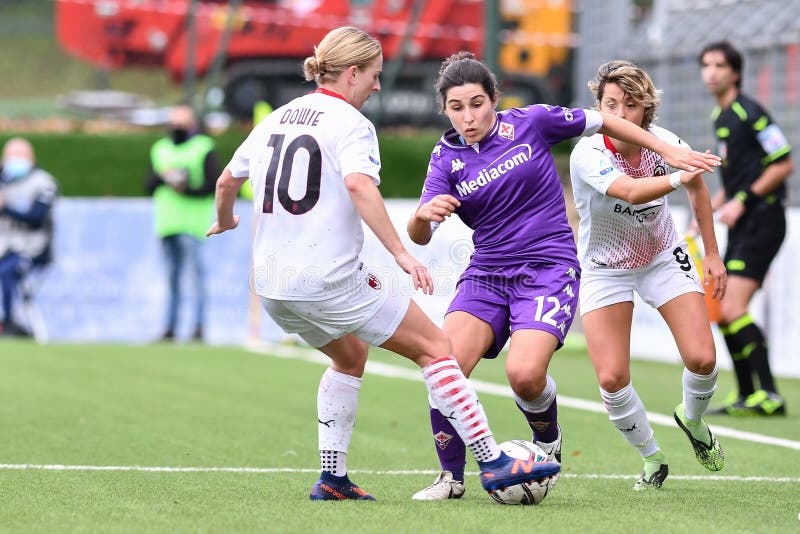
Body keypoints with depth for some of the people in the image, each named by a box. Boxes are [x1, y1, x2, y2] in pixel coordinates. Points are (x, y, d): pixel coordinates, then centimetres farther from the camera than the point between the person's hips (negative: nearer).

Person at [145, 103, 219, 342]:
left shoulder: (204, 149, 1)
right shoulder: (160, 150, 18)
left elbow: (215, 184, -7)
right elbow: (149, 185, 14)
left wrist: (188, 190, -16)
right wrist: (162, 177, -6)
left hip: (192, 223, -6)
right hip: (167, 223, 6)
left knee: (195, 272, -14)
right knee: (172, 277, 9)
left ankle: (199, 325, -16)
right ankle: (170, 327, 12)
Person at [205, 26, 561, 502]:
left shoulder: (274, 120, 14)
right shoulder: (349, 123, -8)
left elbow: (227, 180, 24)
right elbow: (359, 185, -26)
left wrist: (225, 221, 45)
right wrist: (401, 252, -27)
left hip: (271, 284, 8)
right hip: (332, 280, -8)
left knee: (349, 356, 30)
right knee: (435, 346, 1)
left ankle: (332, 479, 25)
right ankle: (493, 463, -4)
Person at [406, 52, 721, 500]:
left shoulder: (530, 123, -3)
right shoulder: (447, 157, 2)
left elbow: (602, 122, 10)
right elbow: (419, 237, -6)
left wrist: (669, 151, 13)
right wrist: (424, 214, -30)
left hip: (549, 272, -3)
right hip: (486, 274, 3)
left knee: (525, 375, -26)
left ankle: (548, 442, 9)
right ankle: (451, 477, -1)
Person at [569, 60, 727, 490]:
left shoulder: (664, 143, -18)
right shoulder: (587, 156, -29)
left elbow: (697, 187, 4)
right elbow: (630, 191, -48)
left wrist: (712, 254, 6)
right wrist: (677, 178, -66)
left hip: (664, 258, 2)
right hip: (604, 270, -2)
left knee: (702, 359, -11)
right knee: (612, 379, -13)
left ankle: (692, 418, 24)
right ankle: (651, 459, 12)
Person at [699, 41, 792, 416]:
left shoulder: (750, 113, -13)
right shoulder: (720, 117, 15)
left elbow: (783, 164, -15)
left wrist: (742, 201, -17)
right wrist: (709, 209, 17)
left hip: (762, 220, -10)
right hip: (741, 226, 10)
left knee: (732, 310, -17)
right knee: (723, 314, 9)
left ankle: (770, 396, -15)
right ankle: (746, 397, 16)